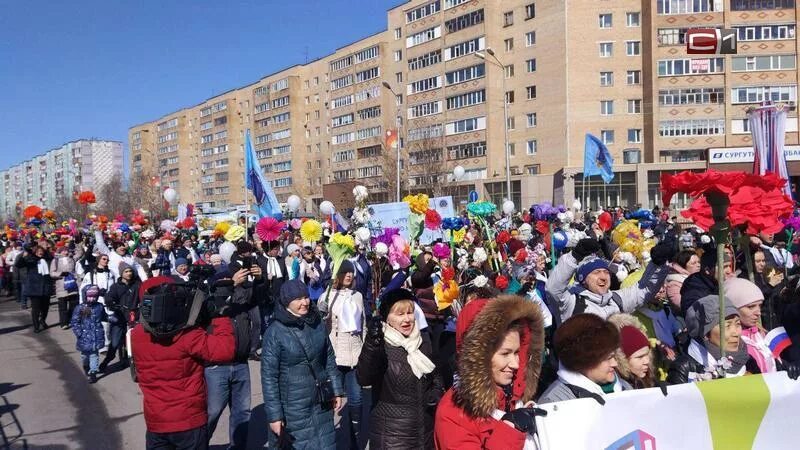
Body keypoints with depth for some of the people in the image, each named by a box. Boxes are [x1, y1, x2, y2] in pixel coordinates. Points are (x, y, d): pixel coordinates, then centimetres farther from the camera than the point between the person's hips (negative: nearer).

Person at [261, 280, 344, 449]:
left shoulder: (318, 325, 2)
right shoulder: (275, 332, -13)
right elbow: (269, 376, -12)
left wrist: (337, 391, 9)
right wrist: (274, 415, -13)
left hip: (322, 406, 4)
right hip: (292, 410, -4)